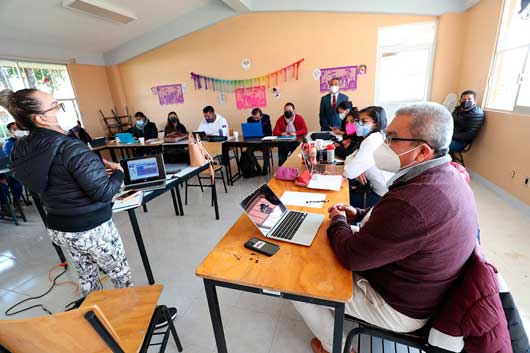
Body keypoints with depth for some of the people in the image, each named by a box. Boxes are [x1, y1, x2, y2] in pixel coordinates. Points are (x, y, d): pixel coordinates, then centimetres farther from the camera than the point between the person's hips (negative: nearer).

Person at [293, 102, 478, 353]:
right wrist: (359, 214, -1)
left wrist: (338, 221, -9)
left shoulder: (411, 202, -39)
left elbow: (351, 256, -28)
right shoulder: (447, 176, -5)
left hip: (399, 307, -9)